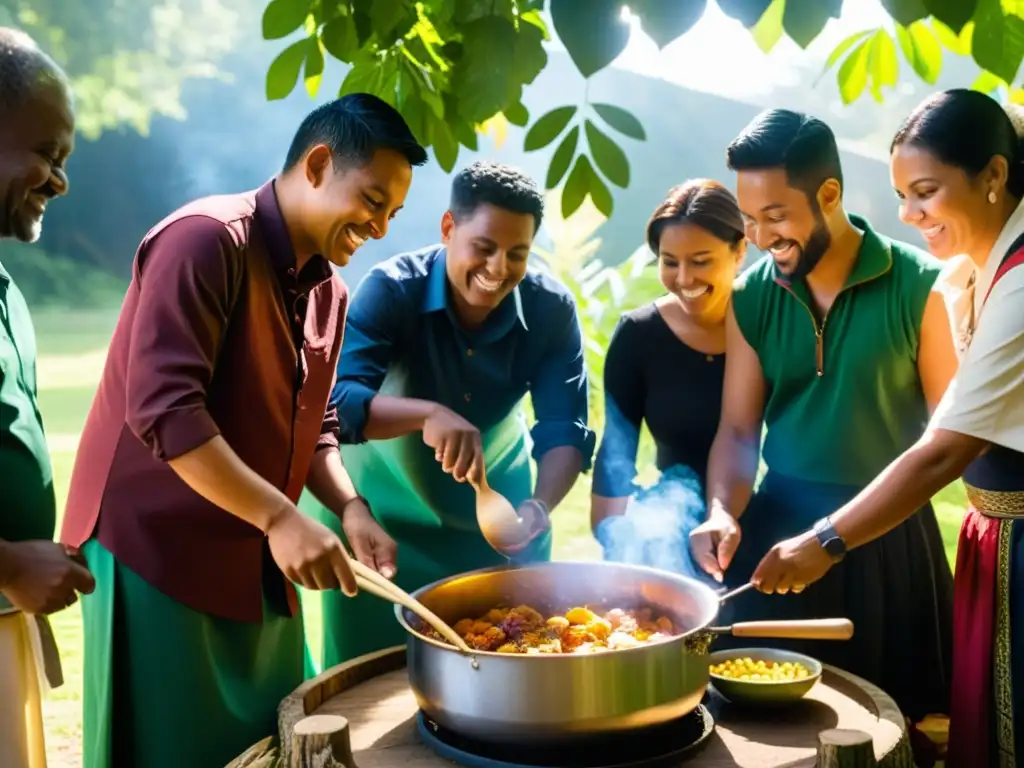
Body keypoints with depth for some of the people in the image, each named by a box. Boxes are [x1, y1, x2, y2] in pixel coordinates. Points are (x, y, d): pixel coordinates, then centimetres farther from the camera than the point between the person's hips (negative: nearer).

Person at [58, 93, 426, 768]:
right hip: (157, 551, -8)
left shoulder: (330, 293, 9)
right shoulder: (207, 239, -17)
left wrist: (350, 505, -3)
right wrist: (280, 516, -29)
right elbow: (162, 408, -26)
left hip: (260, 565, 8)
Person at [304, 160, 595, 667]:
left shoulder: (552, 308, -14)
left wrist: (541, 504, -37)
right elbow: (335, 400, -34)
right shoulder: (390, 291, -23)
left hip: (495, 512, 3)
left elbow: (565, 429, -18)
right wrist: (428, 413, -52)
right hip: (386, 511, -2)